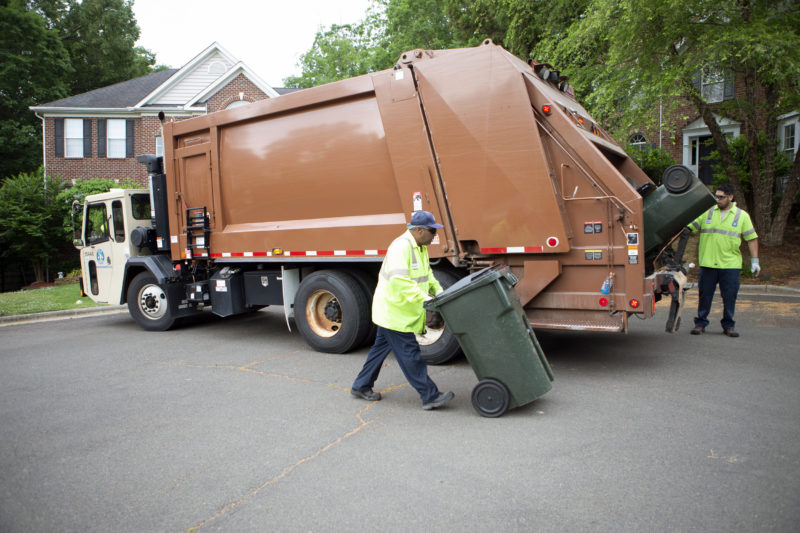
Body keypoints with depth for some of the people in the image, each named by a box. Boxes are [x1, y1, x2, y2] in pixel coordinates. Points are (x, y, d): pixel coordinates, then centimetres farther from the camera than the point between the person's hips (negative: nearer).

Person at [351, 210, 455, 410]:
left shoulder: (420, 247, 12)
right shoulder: (401, 247, -22)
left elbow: (426, 272, 23)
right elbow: (398, 281, -31)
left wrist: (438, 289, 8)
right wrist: (424, 298, -31)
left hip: (390, 311, 11)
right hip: (394, 311, -11)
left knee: (381, 347, 18)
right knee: (410, 354, -3)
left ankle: (361, 386, 31)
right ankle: (430, 396, 3)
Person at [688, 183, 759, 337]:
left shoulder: (742, 216, 6)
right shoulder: (707, 213, 8)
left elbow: (752, 239, 7)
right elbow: (689, 229, 9)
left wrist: (754, 261, 2)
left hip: (730, 264, 0)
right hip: (707, 263, 0)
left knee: (729, 297, 4)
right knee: (705, 295, 5)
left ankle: (728, 326, 17)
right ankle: (700, 323, 16)